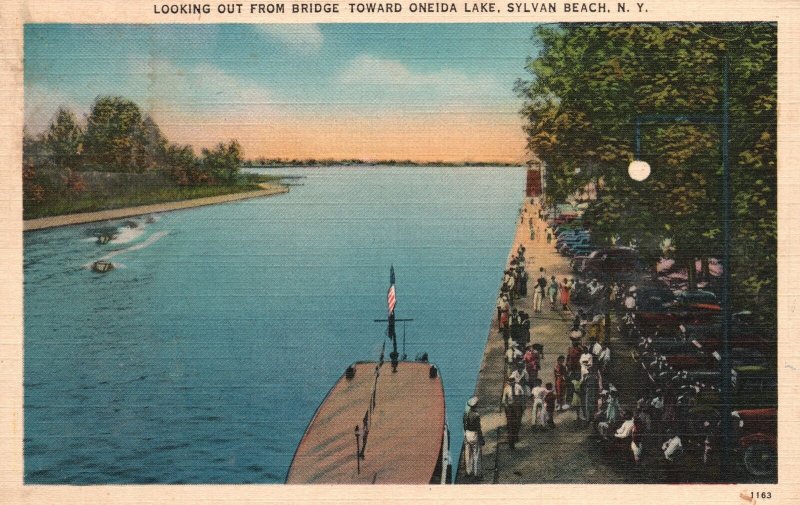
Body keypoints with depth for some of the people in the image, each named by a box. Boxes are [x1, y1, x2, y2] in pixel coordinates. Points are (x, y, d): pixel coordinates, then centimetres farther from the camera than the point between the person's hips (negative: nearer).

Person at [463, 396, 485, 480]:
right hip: (475, 435, -6)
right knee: (477, 455, 6)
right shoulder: (476, 415, -22)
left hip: (467, 435, 6)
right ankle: (477, 473, 11)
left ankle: (469, 472, 26)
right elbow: (478, 429, -17)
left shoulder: (465, 414, -3)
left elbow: (464, 427, 6)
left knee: (468, 454, 16)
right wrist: (482, 439, -7)